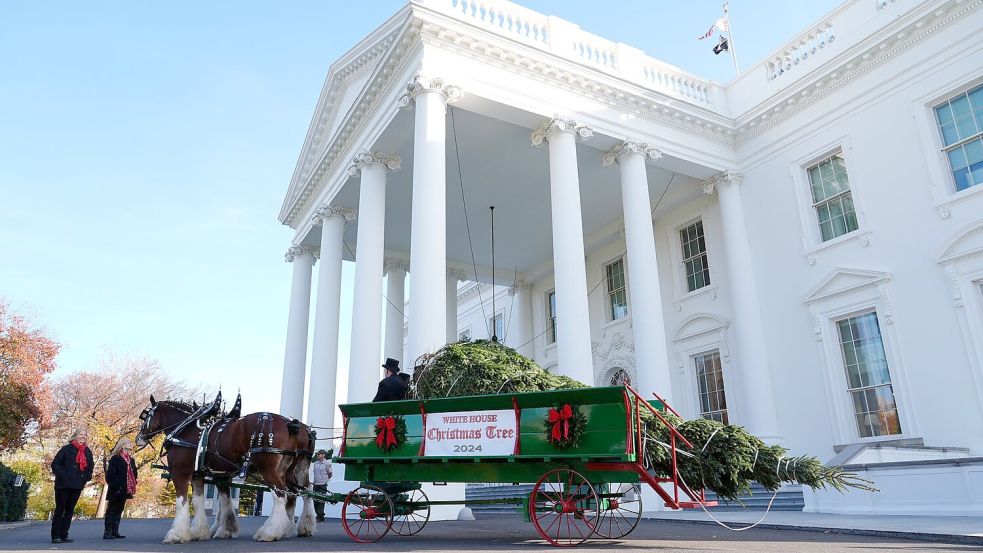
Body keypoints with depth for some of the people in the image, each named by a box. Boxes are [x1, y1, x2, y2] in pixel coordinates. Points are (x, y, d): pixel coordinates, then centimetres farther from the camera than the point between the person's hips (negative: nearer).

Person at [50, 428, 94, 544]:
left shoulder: (87, 452, 12)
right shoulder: (66, 449, -3)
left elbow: (90, 467, 23)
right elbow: (55, 464, -5)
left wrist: (87, 477, 8)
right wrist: (61, 475, -15)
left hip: (77, 486, 5)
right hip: (63, 485, -5)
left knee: (70, 510, 8)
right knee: (59, 510, 0)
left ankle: (64, 535, 13)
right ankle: (55, 536, 5)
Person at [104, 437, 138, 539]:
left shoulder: (131, 460, 13)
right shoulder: (115, 459, -9)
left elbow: (133, 474, 17)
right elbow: (110, 475, -14)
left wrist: (133, 487, 7)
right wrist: (114, 486, -20)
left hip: (125, 491, 7)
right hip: (116, 491, -7)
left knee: (119, 511, 11)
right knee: (111, 511, -2)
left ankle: (115, 531, 16)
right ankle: (107, 532, 2)